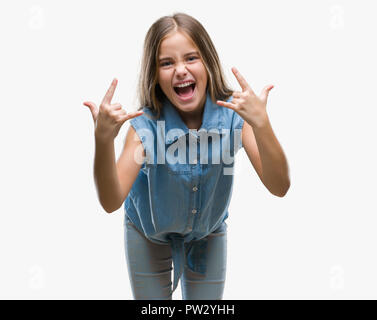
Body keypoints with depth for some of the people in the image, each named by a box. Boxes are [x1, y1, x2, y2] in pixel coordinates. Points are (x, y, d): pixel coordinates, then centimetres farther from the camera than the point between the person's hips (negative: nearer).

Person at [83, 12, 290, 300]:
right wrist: (103, 140, -52)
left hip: (208, 233, 1)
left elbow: (279, 187, -35)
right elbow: (111, 201, -35)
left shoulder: (233, 114, -27)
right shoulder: (147, 125, -29)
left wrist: (261, 124, -51)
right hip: (149, 232, -1)